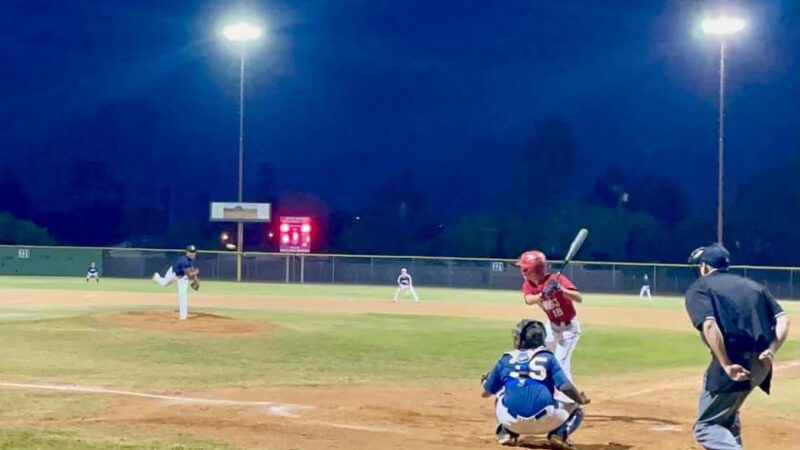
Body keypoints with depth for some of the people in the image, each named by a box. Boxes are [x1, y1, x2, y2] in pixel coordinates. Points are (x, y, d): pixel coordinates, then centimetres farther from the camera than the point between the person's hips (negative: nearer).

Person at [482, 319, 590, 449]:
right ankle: (559, 434, -4)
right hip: (543, 421, -2)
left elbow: (486, 392, 22)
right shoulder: (547, 357, 9)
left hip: (511, 421, 2)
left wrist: (486, 380, 46)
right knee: (576, 410, 25)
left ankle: (507, 432, 13)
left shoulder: (506, 359, 15)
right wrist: (581, 400, 18)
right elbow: (565, 386, -2)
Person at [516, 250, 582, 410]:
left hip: (569, 327, -7)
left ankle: (566, 403, -14)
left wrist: (561, 290, -52)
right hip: (551, 325, 7)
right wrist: (543, 295, -49)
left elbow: (579, 298, -36)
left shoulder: (557, 279, -26)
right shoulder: (528, 283, -9)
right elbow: (528, 300, -30)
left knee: (561, 363, -18)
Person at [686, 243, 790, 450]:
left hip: (733, 362, -7)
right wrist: (771, 351, -4)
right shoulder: (753, 285, 24)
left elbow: (709, 325, -15)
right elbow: (783, 319, 8)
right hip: (761, 363, 7)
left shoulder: (699, 288, 5)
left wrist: (726, 365, -17)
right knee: (727, 415, 30)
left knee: (706, 426, 2)